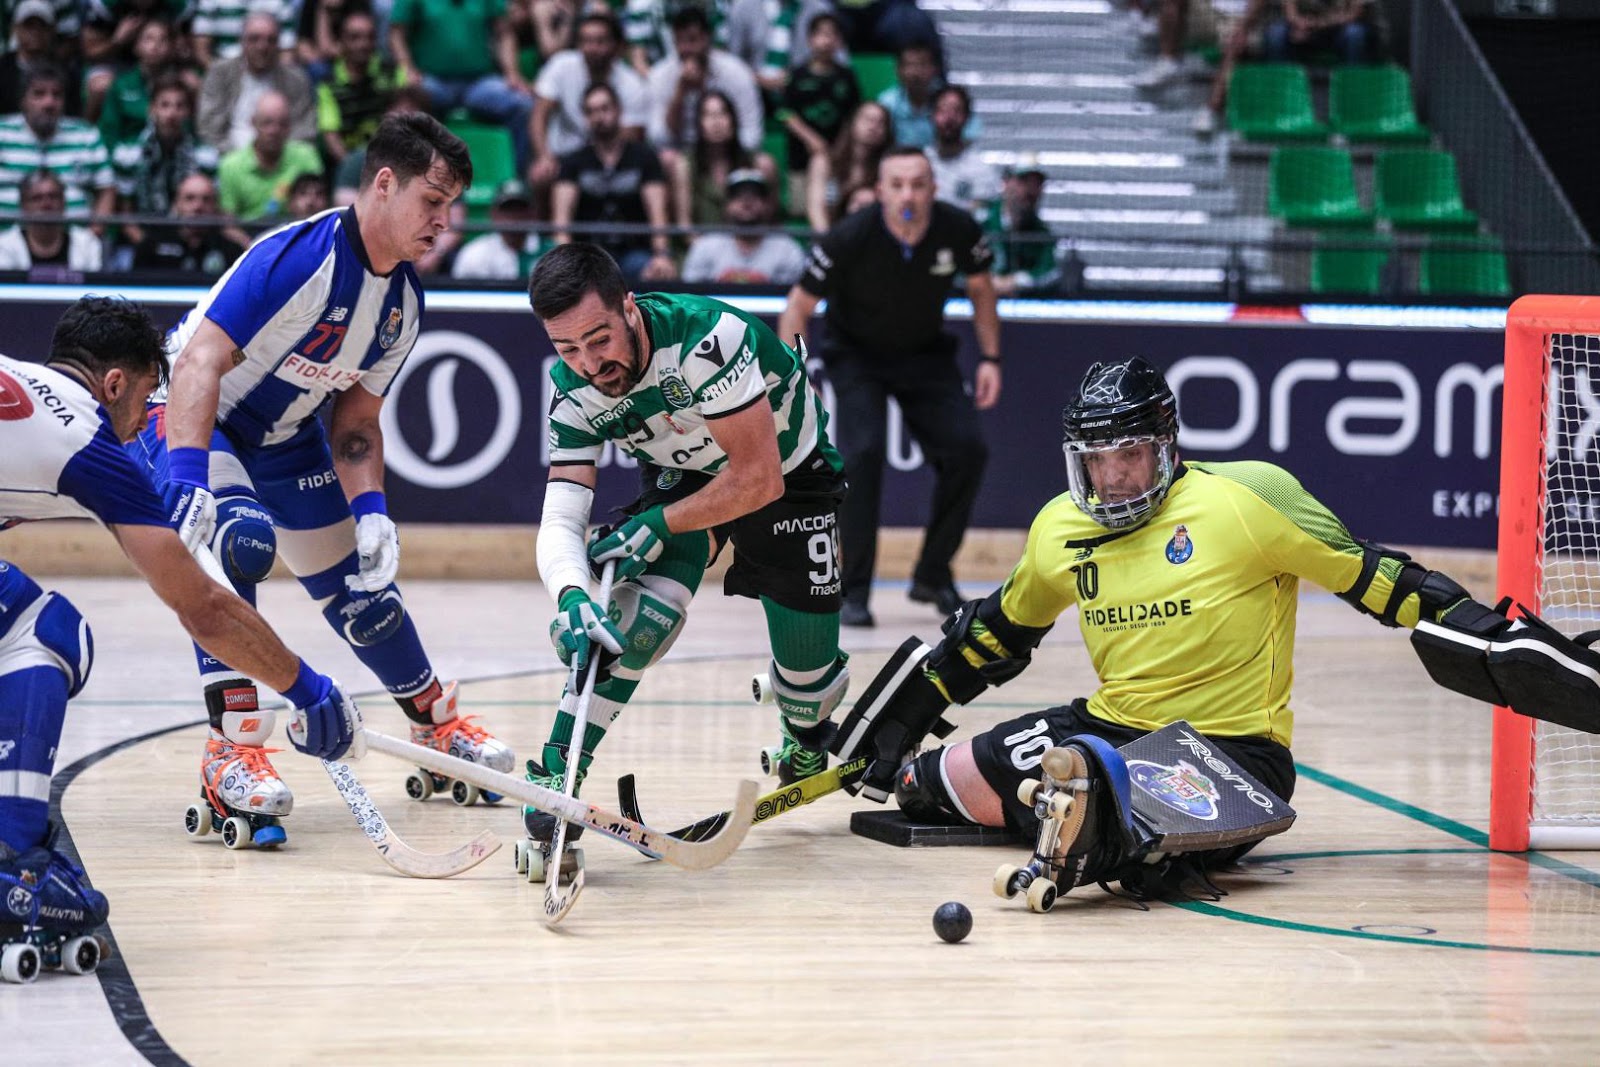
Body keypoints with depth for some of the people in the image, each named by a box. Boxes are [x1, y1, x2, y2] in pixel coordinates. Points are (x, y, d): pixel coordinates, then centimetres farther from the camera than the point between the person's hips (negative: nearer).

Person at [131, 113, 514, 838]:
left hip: (286, 438, 8)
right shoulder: (300, 256, -30)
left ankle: (436, 724, 37)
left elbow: (355, 413, 5)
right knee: (241, 538, -34)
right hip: (192, 420, -8)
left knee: (359, 583, 12)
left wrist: (370, 508, -10)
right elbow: (202, 358, -37)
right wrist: (186, 476, -46)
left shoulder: (405, 300, -4)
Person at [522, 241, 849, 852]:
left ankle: (806, 734, 38)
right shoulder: (575, 391, -23)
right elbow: (560, 519, -26)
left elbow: (759, 479, -33)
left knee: (808, 675, 1)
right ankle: (558, 769, -19)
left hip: (790, 473, -3)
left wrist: (659, 525, -32)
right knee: (647, 607, -25)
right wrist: (570, 595, -46)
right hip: (681, 474, 3)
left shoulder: (705, 336, -39)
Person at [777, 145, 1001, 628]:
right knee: (861, 453, -23)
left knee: (967, 450, -10)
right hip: (856, 356, -3)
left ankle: (933, 575, 8)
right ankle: (855, 591, -12)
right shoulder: (850, 239, -27)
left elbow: (980, 288, 3)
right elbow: (799, 306, -15)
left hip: (927, 354, 3)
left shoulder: (959, 230, -19)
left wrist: (990, 357, -3)